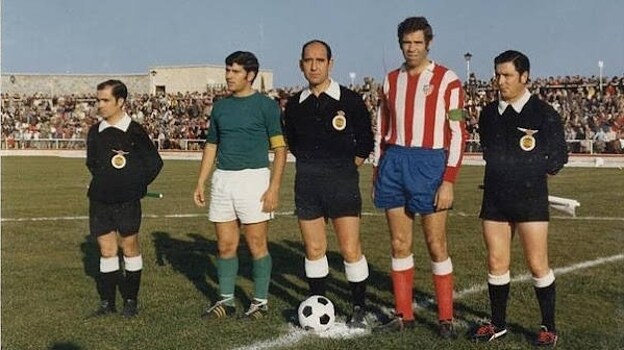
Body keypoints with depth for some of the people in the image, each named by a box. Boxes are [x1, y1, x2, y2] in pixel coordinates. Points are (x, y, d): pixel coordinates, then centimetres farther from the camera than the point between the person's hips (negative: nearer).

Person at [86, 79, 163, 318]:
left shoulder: (135, 132, -7)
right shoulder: (95, 132, 6)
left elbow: (155, 162, -2)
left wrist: (137, 185, -2)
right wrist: (102, 181, 11)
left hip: (126, 202, -4)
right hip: (99, 201, 4)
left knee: (129, 248, 6)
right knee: (106, 250, 8)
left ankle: (131, 300, 16)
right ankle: (107, 301, 15)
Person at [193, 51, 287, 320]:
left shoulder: (266, 105, -3)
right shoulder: (220, 106, 13)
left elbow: (280, 148, -6)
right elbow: (211, 146, 20)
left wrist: (274, 186, -15)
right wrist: (200, 183, 14)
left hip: (253, 179, -5)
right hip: (222, 180, 5)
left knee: (257, 245, 1)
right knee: (226, 246, 9)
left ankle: (261, 301, 13)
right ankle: (226, 301, 20)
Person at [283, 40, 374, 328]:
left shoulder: (350, 101, -2)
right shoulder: (295, 105, 8)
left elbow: (365, 142, 6)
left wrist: (346, 168, 2)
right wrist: (310, 165, 12)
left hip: (342, 182, -3)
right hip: (306, 182, 4)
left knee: (350, 249, -5)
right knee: (314, 249, 8)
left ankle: (359, 309, 9)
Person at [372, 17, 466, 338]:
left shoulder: (446, 80, -3)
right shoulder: (391, 80, 12)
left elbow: (457, 134, -6)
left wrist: (448, 181, -13)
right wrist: (377, 171, 12)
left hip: (429, 163, -4)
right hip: (394, 162, 5)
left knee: (436, 244, 1)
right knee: (400, 243, 8)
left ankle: (445, 318, 12)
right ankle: (403, 314, 19)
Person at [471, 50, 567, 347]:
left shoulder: (543, 113, -5)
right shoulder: (489, 113, 8)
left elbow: (558, 157, 0)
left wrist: (533, 176, 2)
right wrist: (503, 174, 10)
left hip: (530, 200, -4)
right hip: (495, 199, 4)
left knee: (538, 266, 0)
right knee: (496, 264, 7)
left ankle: (549, 327, 14)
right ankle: (498, 324, 21)